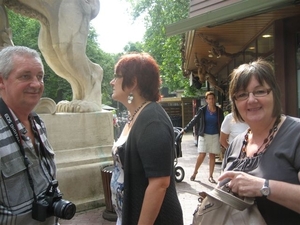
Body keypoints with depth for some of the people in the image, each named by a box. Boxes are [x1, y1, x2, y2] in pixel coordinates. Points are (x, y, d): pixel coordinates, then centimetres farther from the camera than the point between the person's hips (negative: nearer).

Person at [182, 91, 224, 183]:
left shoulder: (219, 111, 1)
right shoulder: (202, 110, -4)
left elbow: (222, 124, 5)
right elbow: (194, 120, -1)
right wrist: (185, 129, -7)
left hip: (215, 136, 2)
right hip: (204, 135, -2)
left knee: (212, 156, 6)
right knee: (201, 155, -7)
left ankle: (210, 176, 17)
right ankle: (195, 172, 15)